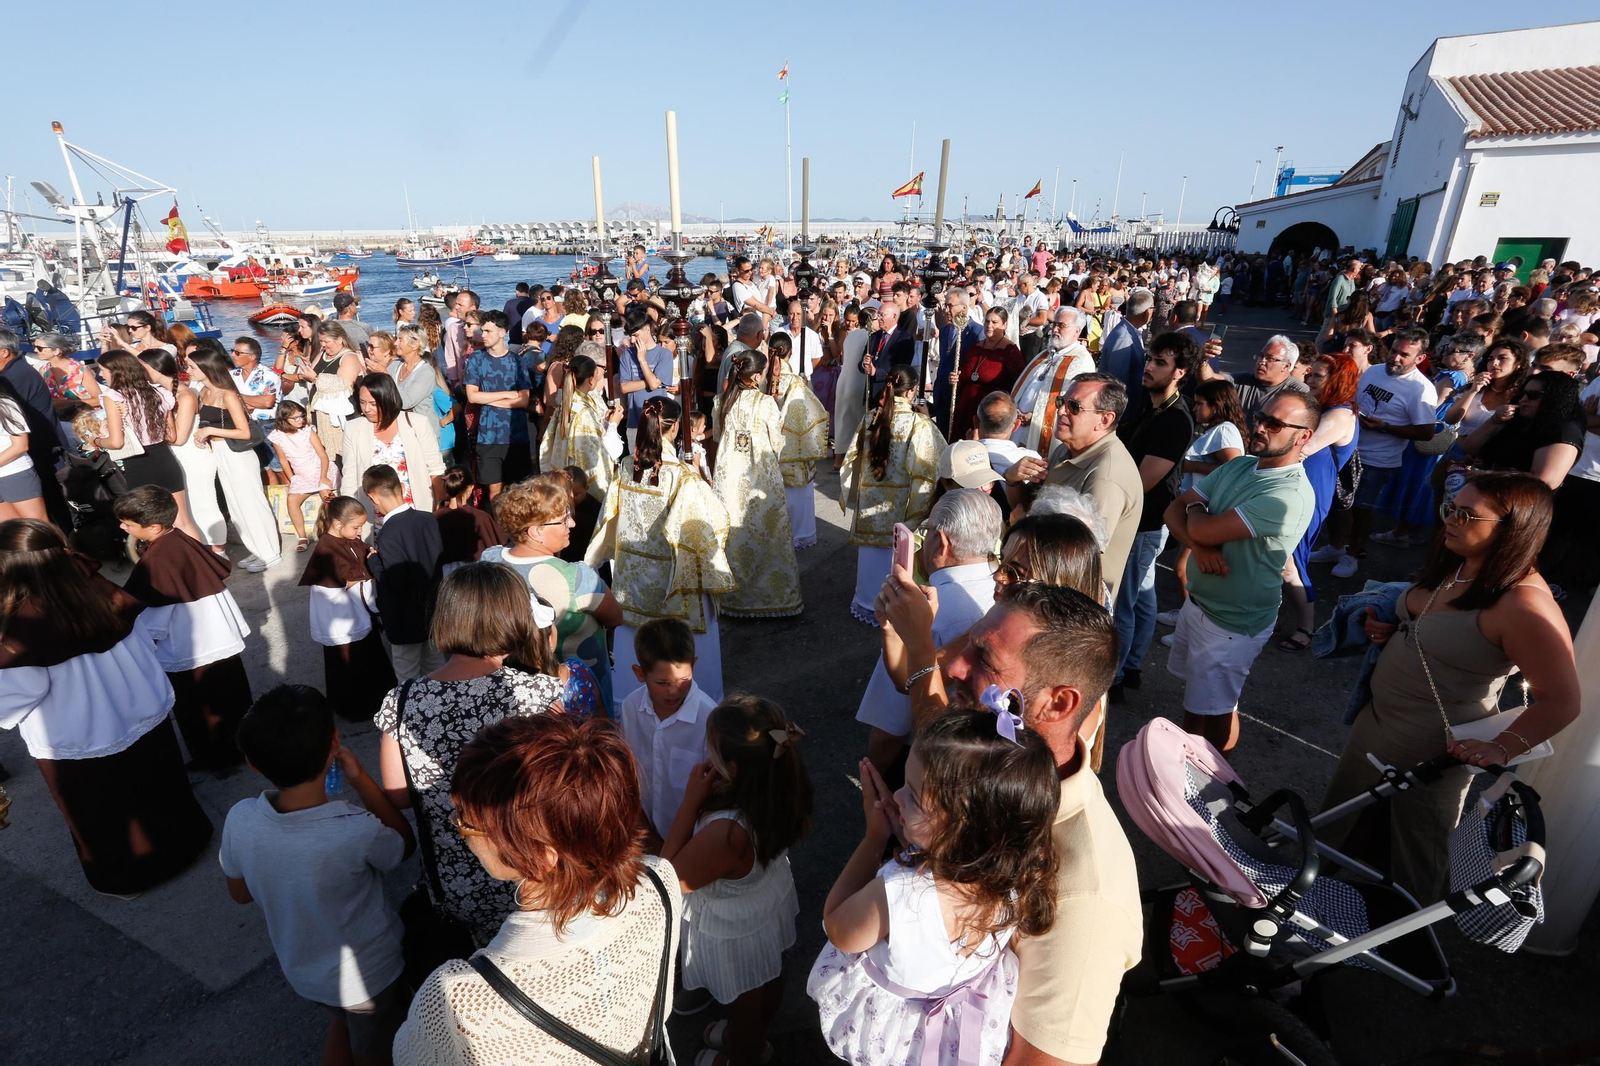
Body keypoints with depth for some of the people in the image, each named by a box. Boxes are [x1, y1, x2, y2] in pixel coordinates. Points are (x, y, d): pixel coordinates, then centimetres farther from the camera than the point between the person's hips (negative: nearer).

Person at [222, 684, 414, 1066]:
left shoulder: (240, 820, -25)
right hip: (368, 975, -4)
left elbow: (240, 893, -4)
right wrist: (360, 779, -20)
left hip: (299, 969, 4)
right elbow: (405, 844, -14)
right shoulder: (357, 832, -39)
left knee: (341, 1024, 34)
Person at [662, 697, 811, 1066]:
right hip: (772, 901, 6)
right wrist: (717, 793, -21)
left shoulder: (725, 832, -46)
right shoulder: (783, 792, -25)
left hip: (734, 931, -6)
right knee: (767, 983, 34)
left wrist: (691, 800, -31)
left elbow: (672, 878, -28)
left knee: (744, 1001, 27)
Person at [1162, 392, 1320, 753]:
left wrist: (1195, 509, -5)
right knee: (1193, 695, 25)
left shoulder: (1291, 494, -26)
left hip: (1232, 624, -7)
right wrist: (1198, 546, -20)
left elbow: (1204, 530, -29)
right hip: (1196, 602, 8)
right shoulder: (1239, 466, 1)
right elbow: (1174, 510, 0)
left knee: (1215, 711, 10)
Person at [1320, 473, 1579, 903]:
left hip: (1434, 753, -8)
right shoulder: (1450, 565, -2)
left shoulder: (1524, 604, -27)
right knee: (1339, 830, 26)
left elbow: (1560, 701, -24)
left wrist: (1501, 748, -32)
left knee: (1412, 859, 16)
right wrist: (1385, 630, 0)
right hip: (1376, 722, 8)